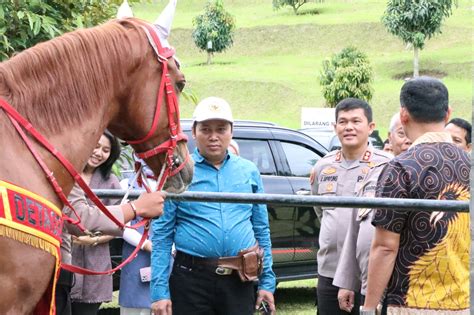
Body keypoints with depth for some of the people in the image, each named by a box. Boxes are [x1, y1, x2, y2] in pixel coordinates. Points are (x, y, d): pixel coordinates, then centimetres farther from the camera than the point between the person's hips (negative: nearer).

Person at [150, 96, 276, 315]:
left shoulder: (249, 172, 10)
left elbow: (261, 230, 14)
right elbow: (161, 236, -2)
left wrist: (267, 282, 8)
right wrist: (160, 292, -9)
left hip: (239, 281, 3)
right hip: (192, 279, -2)